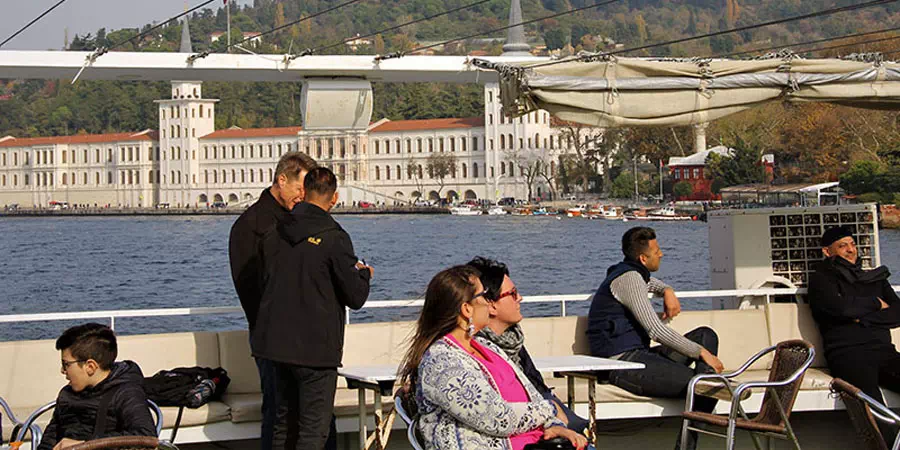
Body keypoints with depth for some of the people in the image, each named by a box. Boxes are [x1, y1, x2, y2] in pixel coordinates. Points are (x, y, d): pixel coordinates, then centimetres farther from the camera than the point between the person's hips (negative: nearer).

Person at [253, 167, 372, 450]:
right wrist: (364, 273, 10)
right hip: (316, 347, -6)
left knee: (284, 424, 18)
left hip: (277, 341, 6)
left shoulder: (275, 233, 4)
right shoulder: (334, 238, -14)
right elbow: (356, 297, -12)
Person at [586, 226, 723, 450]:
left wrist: (667, 291, 21)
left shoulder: (633, 274, 18)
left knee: (706, 336, 9)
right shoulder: (628, 278, -14)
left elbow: (650, 282, 46)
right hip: (623, 362, -11)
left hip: (637, 354, 11)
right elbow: (656, 330, -20)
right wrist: (701, 352, -14)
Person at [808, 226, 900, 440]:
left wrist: (863, 318, 1)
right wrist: (875, 304, 10)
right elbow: (842, 308, -6)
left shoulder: (875, 278, 29)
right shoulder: (822, 278, 14)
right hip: (847, 352, -4)